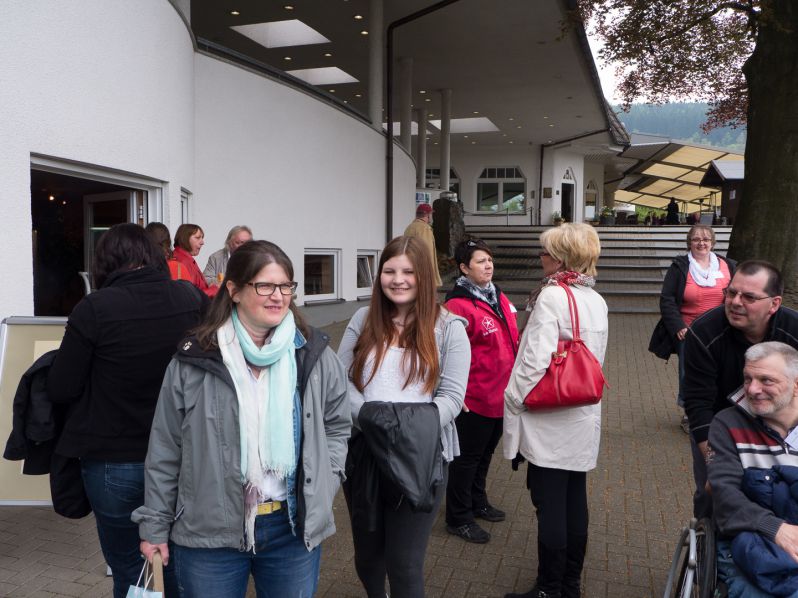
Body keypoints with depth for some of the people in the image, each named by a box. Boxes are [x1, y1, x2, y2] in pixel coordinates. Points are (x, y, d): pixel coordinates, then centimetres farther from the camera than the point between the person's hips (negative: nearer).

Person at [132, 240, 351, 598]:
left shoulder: (314, 354, -2)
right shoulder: (193, 360, -7)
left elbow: (337, 426, 10)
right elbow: (165, 451, 0)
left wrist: (321, 488, 0)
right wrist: (154, 526, 3)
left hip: (295, 530, 2)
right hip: (208, 534, -1)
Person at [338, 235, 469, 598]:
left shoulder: (448, 327, -2)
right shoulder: (363, 320, 7)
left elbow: (451, 396, -6)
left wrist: (415, 429, -22)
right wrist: (367, 416, -17)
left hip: (419, 458, -3)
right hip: (363, 453, 4)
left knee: (405, 563, 6)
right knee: (366, 554, 20)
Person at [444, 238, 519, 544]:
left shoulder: (499, 298, 8)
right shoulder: (458, 304, -19)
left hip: (500, 396, 8)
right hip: (475, 398, -8)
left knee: (486, 452, 23)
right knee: (467, 456, 6)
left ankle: (477, 502, 42)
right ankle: (458, 518, 21)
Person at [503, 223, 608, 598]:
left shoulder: (552, 296, -17)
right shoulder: (597, 301, 7)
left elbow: (536, 360, -23)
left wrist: (513, 399, -11)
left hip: (548, 419, -8)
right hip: (583, 417, 8)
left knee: (549, 506, 2)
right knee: (574, 500, 16)